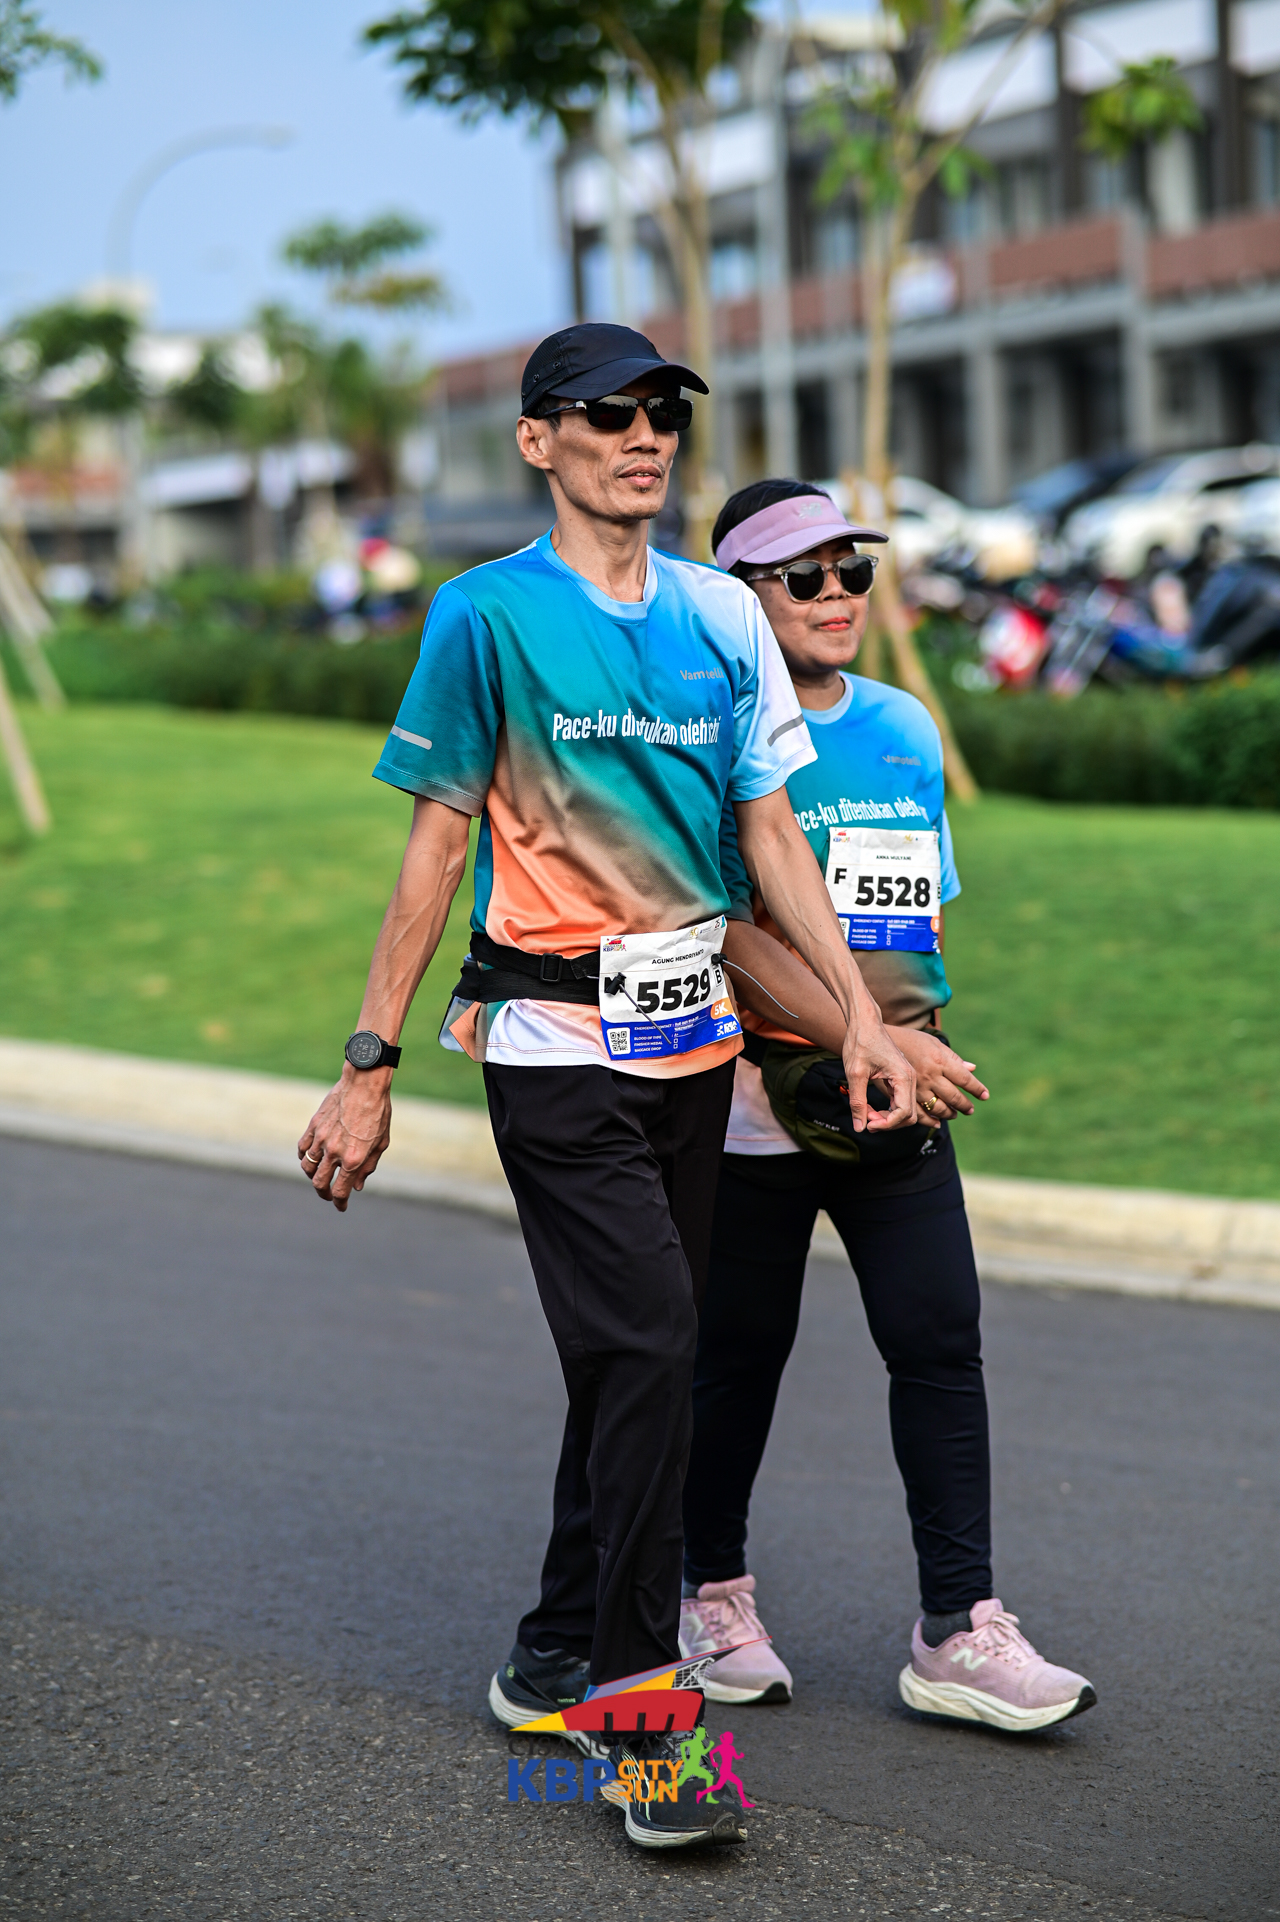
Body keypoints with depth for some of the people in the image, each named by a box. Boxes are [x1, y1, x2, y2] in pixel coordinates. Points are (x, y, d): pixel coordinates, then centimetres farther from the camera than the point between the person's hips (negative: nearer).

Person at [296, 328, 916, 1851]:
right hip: (557, 1037, -5)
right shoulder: (488, 614, -4)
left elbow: (770, 833, 12)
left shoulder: (722, 614, 10)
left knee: (634, 1353, 10)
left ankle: (555, 1660, 24)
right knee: (647, 1347, -15)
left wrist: (857, 1010, 3)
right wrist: (371, 1062, -5)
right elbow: (437, 840, -3)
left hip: (695, 1032, 6)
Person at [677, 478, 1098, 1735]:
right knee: (739, 1352, 6)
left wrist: (916, 1035, 3)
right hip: (751, 1100, -5)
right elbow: (729, 933, -16)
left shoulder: (905, 728, 12)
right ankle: (713, 1597, 25)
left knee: (940, 1343, -1)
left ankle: (957, 1632, 3)